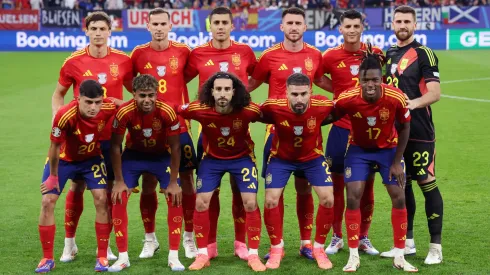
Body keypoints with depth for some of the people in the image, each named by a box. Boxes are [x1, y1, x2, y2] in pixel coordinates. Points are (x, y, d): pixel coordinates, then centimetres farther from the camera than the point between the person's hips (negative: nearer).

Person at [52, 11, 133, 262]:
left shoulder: (123, 61, -2)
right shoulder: (74, 62, -4)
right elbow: (58, 94, 9)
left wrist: (124, 103, -10)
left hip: (111, 136, 1)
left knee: (110, 188, 4)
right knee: (77, 186, 3)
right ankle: (69, 243, 18)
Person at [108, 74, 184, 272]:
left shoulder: (167, 112, -30)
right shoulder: (124, 112, -29)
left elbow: (175, 147, -17)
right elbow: (115, 147, -16)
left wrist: (173, 182, -15)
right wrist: (119, 181, -14)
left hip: (161, 155, 0)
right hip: (133, 155, 0)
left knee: (175, 199, -12)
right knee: (118, 199, -10)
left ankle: (173, 257, -2)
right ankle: (123, 257, 1)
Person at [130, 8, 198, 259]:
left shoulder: (183, 51, -1)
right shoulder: (139, 54, 1)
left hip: (178, 125, 0)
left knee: (187, 179, 1)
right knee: (148, 183, 4)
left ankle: (189, 237, 14)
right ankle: (150, 239, 18)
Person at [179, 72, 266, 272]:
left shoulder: (249, 111, -29)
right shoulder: (199, 109, -27)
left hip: (242, 157, -1)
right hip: (212, 158, 1)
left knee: (250, 203, -8)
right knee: (201, 203, -4)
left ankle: (253, 255, 7)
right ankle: (203, 254, 11)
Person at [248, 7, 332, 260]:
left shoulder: (314, 55, 4)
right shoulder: (270, 55, -5)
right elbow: (252, 83, 5)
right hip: (276, 129, -2)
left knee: (304, 187, 7)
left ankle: (306, 243, 17)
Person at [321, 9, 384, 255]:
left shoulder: (375, 54, 0)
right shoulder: (331, 56, -2)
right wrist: (343, 93, -1)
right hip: (341, 128, -1)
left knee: (366, 186, 7)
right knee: (336, 184, 4)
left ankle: (363, 238, 20)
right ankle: (337, 237, 18)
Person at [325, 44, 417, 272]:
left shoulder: (396, 98, -28)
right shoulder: (347, 99, -29)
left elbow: (404, 128, -11)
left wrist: (397, 162, -9)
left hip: (388, 148, 0)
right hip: (358, 149, 0)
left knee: (399, 197, -3)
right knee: (353, 197, -9)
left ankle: (399, 256, 10)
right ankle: (353, 256, 3)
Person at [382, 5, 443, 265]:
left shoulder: (424, 54, -7)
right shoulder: (388, 55, 13)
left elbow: (435, 92, -17)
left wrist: (414, 103, -34)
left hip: (419, 132, -6)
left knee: (427, 183, -5)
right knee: (401, 184, 11)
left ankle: (435, 247, 2)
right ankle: (407, 242, 22)